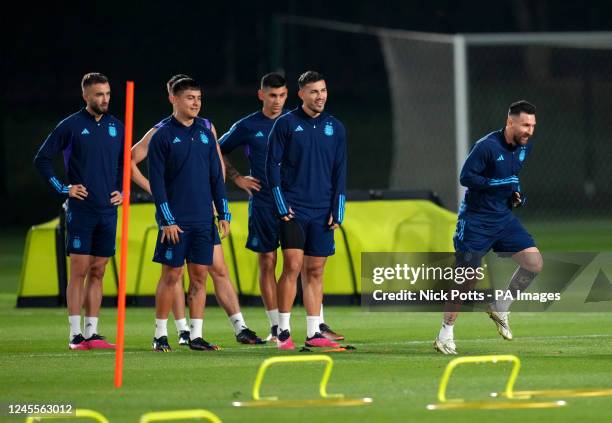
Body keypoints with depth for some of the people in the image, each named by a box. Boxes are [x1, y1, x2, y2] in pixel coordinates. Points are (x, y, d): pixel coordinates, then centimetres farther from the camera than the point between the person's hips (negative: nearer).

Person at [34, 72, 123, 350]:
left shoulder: (116, 127, 10)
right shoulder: (71, 126, -4)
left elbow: (125, 163, 24)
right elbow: (42, 159, -1)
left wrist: (122, 190, 10)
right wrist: (63, 188, -6)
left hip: (108, 211, 5)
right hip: (80, 210, -5)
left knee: (98, 272, 6)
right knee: (79, 271, -6)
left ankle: (91, 332, 9)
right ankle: (75, 335, -4)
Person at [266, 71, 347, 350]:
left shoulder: (335, 128, 9)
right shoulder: (285, 124, -1)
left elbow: (340, 173, 11)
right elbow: (272, 166, -2)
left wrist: (337, 212, 3)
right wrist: (281, 206, -8)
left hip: (322, 212, 4)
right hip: (293, 209, -4)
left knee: (315, 271, 5)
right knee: (293, 266, -12)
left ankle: (314, 333, 8)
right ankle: (283, 332, -7)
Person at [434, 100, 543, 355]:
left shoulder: (525, 147, 3)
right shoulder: (487, 146, -19)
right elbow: (465, 177, -20)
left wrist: (516, 193, 4)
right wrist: (499, 184, -27)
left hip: (503, 218, 6)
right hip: (475, 219, -6)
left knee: (534, 262, -8)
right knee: (467, 279, -6)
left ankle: (500, 308, 11)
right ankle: (445, 335, 7)